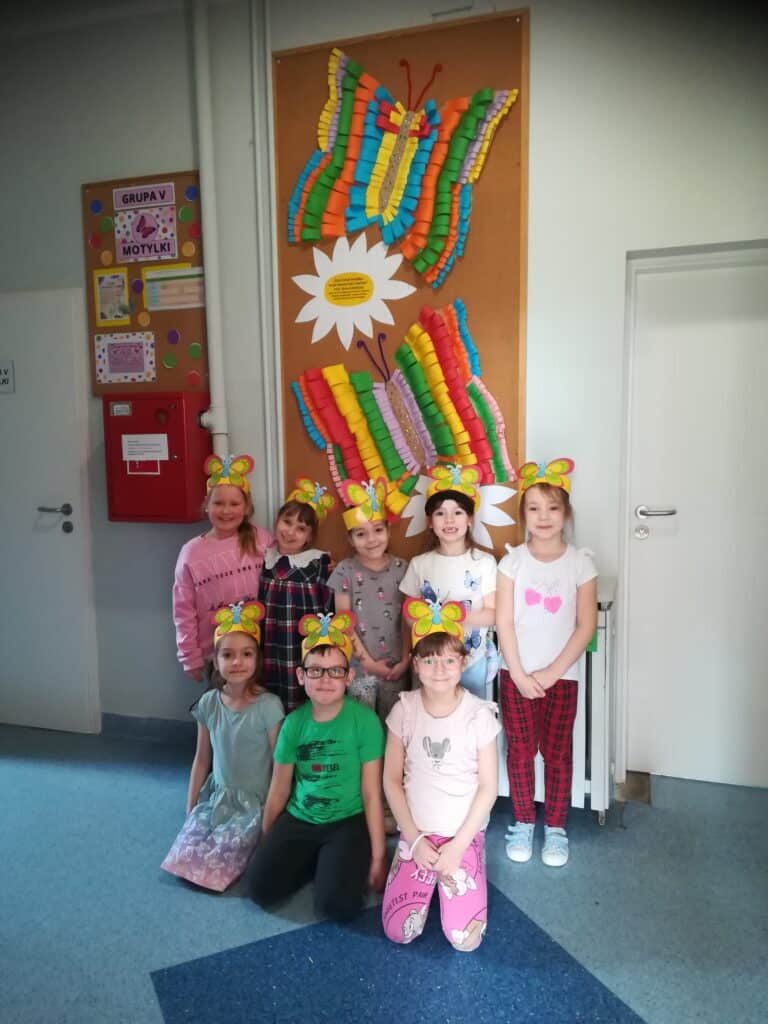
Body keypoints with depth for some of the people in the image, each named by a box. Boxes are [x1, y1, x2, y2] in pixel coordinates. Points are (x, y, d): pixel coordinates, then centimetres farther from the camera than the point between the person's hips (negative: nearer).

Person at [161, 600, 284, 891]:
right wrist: (190, 809, 9)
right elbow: (202, 759, 8)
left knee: (220, 860, -16)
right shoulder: (208, 703, -4)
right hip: (217, 796, 4)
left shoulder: (269, 707, -19)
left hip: (255, 801, -4)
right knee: (188, 857, -11)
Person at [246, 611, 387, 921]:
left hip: (348, 821, -4)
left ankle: (341, 863, 10)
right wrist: (266, 842, 14)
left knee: (336, 905, -22)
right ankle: (315, 861, 12)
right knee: (260, 888, -14)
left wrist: (378, 854, -7)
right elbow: (279, 789, 7)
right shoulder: (294, 723, -3)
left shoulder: (364, 720, -14)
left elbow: (371, 793, -11)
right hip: (298, 819, 4)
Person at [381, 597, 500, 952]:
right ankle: (430, 874, 20)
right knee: (398, 931, -6)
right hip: (416, 833, 2)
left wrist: (457, 845, -12)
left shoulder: (479, 714, -13)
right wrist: (414, 839, -7)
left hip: (465, 834, -1)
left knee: (464, 938, -11)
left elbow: (488, 787, -8)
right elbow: (392, 779, -2)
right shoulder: (404, 710, -9)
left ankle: (450, 872, 17)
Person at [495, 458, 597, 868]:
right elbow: (503, 622, -5)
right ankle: (523, 824, 27)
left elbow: (585, 626, -6)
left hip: (561, 676, 0)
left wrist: (552, 672, -11)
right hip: (516, 674, 0)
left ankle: (555, 828, 26)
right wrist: (519, 673, -11)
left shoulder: (580, 562, -5)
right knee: (520, 751, 8)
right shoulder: (512, 560, -4)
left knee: (557, 752, 9)